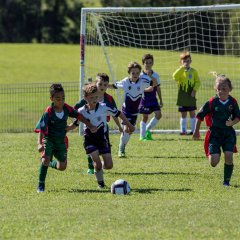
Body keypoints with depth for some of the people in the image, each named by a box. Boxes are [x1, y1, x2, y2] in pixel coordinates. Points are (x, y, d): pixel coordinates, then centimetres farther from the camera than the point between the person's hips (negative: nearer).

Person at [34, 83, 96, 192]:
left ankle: (51, 163, 41)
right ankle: (41, 185, -12)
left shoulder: (66, 108, -10)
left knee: (62, 167, 5)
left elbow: (78, 116, 7)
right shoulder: (48, 112, -24)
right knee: (45, 160, -26)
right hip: (49, 139, -5)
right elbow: (41, 128, -30)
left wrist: (90, 126, 6)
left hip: (61, 140, 5)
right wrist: (39, 143, -43)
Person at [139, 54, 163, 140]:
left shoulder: (155, 75, 4)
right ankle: (142, 136, 11)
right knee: (145, 117, 1)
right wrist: (146, 89, -29)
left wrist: (161, 100, 12)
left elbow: (158, 88, 11)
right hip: (144, 100, -4)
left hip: (153, 99, 4)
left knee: (158, 114, -7)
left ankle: (147, 129, 13)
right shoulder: (141, 76, -8)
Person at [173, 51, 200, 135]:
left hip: (191, 96, 0)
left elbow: (197, 82, 3)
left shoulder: (193, 71, 1)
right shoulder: (180, 71, 0)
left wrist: (194, 90, -12)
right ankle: (183, 130, 14)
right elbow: (175, 77, -20)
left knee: (192, 112, 3)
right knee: (183, 114, 8)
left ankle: (193, 130, 8)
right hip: (182, 96, 0)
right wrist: (182, 67, -22)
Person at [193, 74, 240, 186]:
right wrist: (196, 132, 5)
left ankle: (226, 181, 4)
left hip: (228, 132, 2)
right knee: (214, 162, -10)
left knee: (229, 156, -14)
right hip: (214, 133, -2)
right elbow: (200, 116, 0)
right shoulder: (212, 102, -11)